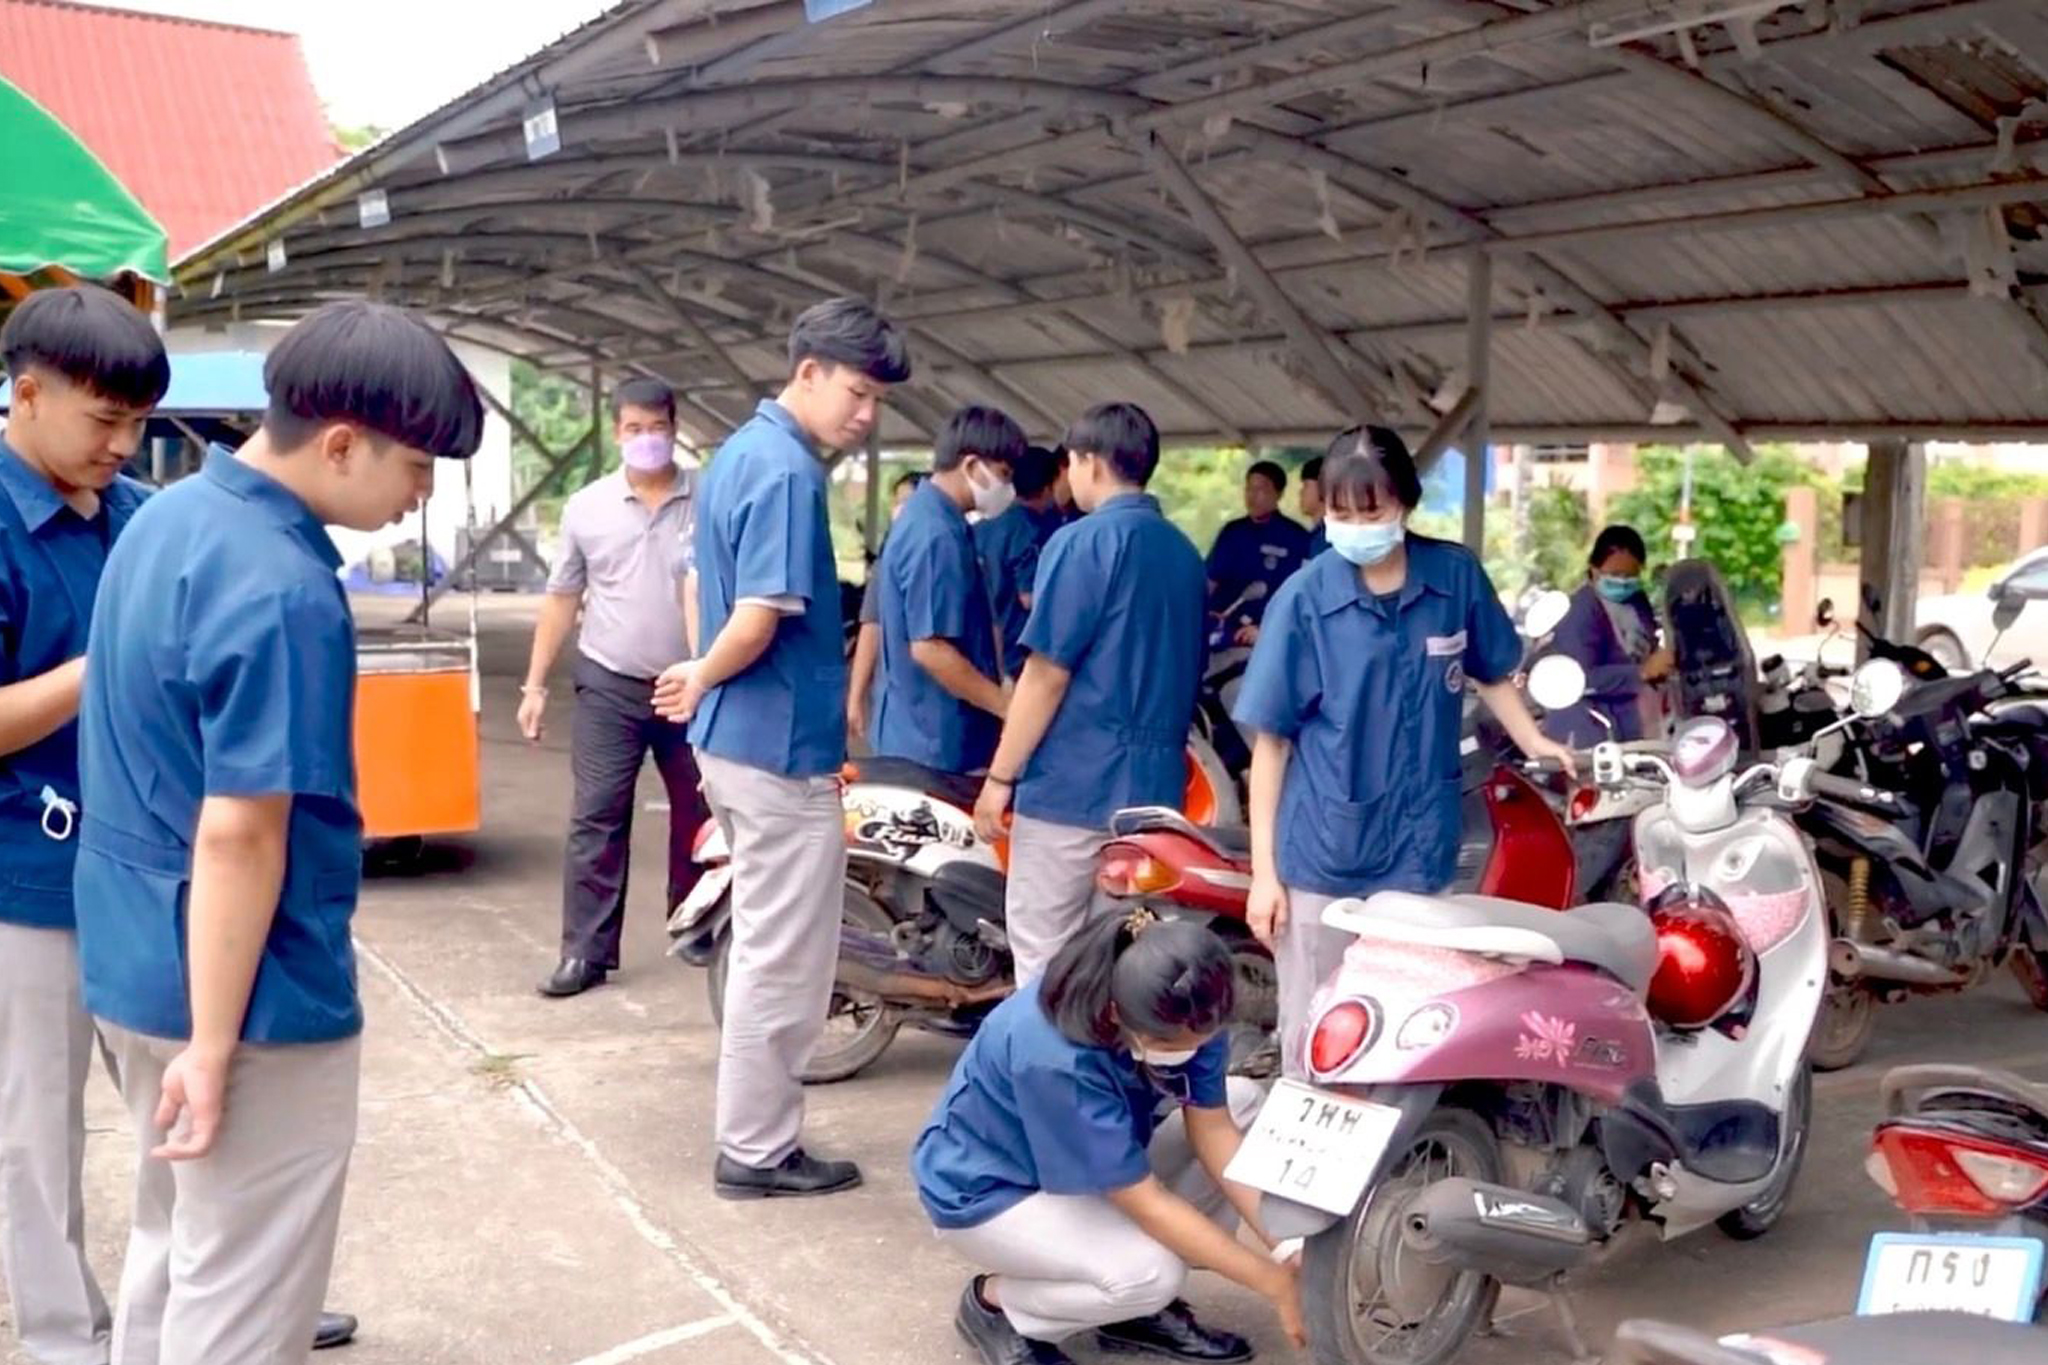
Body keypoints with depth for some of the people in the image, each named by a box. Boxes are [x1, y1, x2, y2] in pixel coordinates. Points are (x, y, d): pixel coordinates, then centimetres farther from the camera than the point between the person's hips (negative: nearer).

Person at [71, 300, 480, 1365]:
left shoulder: (170, 516, 6)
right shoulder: (282, 593, -25)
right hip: (248, 996, -9)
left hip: (132, 959, 9)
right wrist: (213, 1047, -20)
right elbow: (238, 836, -25)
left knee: (174, 1251, 23)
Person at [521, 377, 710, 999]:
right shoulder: (586, 507, 3)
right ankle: (585, 951, 3)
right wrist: (535, 683, 5)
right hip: (610, 686, 0)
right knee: (595, 820, -2)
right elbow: (562, 598, 8)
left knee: (700, 818, 12)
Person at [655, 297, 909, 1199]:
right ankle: (757, 1151, 13)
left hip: (737, 738, 10)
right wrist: (702, 684, -9)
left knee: (762, 949, 20)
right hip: (782, 745, -10)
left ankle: (754, 1128, 30)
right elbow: (758, 621, -26)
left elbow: (713, 594, 19)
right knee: (783, 961, 2)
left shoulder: (738, 452, 12)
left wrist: (704, 684, 15)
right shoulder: (788, 472, -19)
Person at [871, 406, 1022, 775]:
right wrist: (1010, 707, -17)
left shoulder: (924, 518, 12)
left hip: (918, 732, 10)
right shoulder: (937, 535, -19)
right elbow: (930, 648, -24)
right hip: (935, 740, -10)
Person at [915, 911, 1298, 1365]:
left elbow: (1214, 1132, -12)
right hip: (986, 1190, -7)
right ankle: (995, 1303, -2)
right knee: (1150, 1274, -31)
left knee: (1243, 1103, -8)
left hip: (1094, 1162, 8)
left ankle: (1142, 1309, 0)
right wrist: (1273, 1282, -28)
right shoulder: (1055, 1058, -38)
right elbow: (1145, 1203, -32)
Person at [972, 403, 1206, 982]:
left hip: (1072, 783, -8)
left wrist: (1000, 775, -9)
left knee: (1046, 959, 1)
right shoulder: (1184, 553, 13)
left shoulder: (1083, 542, -11)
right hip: (1156, 783, 8)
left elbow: (1047, 673, -15)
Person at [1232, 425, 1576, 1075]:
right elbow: (1271, 737, -6)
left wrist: (1533, 742, 2)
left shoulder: (1456, 575, -2)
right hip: (1323, 856, -2)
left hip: (1420, 851, 2)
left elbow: (1490, 672, 17)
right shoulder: (1304, 598, -9)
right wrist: (1263, 869, -7)